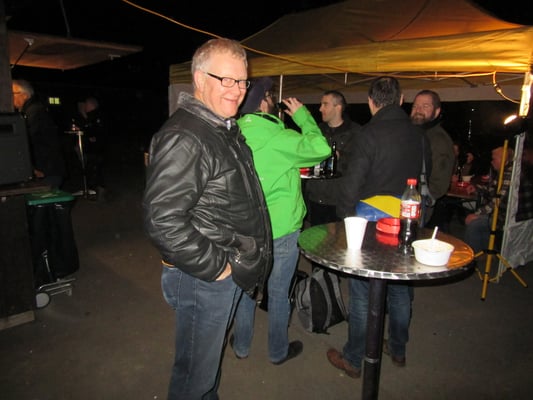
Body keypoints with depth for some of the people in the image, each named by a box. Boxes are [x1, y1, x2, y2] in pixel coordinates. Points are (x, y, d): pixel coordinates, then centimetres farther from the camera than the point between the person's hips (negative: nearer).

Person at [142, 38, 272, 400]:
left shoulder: (226, 129, 10)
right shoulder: (183, 137, -23)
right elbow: (163, 221, -29)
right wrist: (215, 268, -21)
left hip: (229, 272, 9)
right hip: (203, 278, -9)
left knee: (210, 358, 28)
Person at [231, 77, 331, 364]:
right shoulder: (279, 138, -19)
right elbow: (321, 148, -16)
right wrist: (301, 115, -6)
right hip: (281, 229, -5)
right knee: (279, 292, 12)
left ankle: (241, 345, 35)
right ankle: (278, 351, 31)